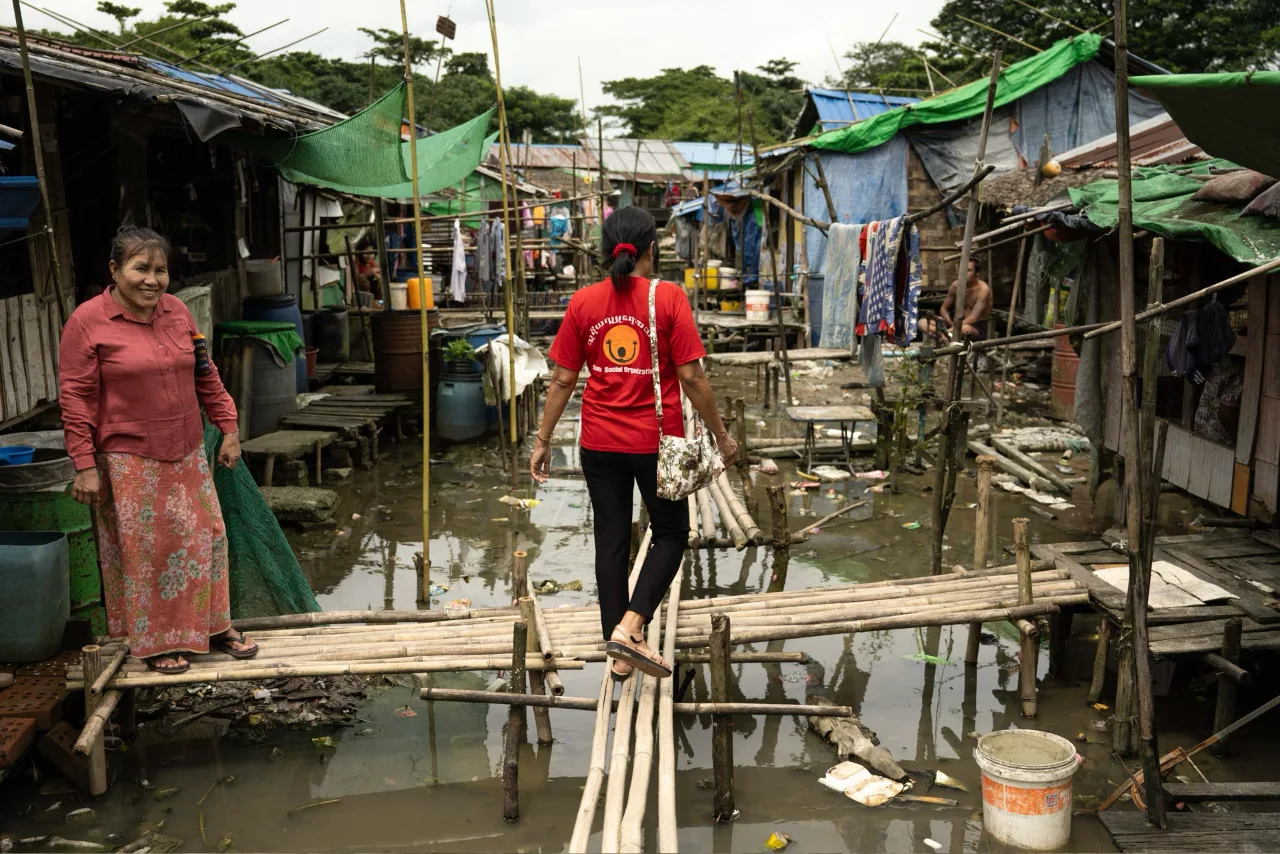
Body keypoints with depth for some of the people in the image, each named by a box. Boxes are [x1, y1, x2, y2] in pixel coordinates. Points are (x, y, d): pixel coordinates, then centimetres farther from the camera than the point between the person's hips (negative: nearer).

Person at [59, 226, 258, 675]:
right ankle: (157, 641, 18)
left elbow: (205, 375, 12)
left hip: (186, 453, 5)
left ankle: (214, 625, 27)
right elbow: (76, 400, -11)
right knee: (147, 548, 2)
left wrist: (228, 427, 10)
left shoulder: (176, 310, 6)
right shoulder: (88, 322, -10)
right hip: (129, 460, -5)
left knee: (205, 535, 11)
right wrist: (84, 465, -13)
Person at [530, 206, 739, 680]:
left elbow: (562, 380, 1)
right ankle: (630, 626, -3)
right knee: (671, 534, 15)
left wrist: (543, 441, 10)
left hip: (600, 444, 3)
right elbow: (692, 376, -11)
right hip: (656, 441, -3)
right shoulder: (668, 297, -10)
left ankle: (620, 655, 20)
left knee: (611, 540, 12)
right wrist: (721, 434, -1)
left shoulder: (583, 302, -1)